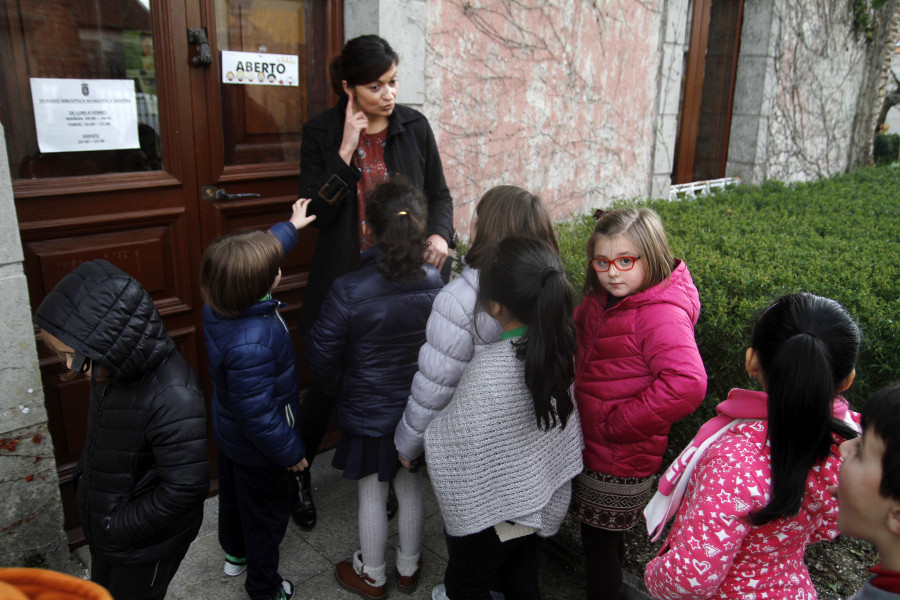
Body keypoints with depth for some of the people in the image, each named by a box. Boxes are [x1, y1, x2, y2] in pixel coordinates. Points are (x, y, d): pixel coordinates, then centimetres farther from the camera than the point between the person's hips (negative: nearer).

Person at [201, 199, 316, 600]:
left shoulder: (220, 303, -17)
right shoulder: (250, 345, -44)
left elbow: (262, 254, 3)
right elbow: (258, 414, -34)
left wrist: (290, 227, 13)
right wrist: (290, 451, -18)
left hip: (229, 432, 9)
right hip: (257, 448, -8)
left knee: (234, 493, 31)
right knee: (267, 513, 17)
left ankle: (235, 553, 58)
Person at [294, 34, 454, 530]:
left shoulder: (414, 126, 3)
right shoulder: (321, 134, -4)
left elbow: (438, 194, 9)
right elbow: (315, 212, -11)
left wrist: (439, 233, -11)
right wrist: (346, 150, -18)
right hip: (344, 279, -2)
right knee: (328, 385, 7)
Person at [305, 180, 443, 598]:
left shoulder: (348, 291, -25)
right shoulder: (437, 284, -15)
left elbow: (321, 352, -13)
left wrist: (338, 388, 6)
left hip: (367, 414, -3)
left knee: (371, 495, 17)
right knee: (411, 487, 22)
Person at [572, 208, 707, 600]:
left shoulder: (662, 314, -27)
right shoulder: (604, 299, 1)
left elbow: (686, 384, -41)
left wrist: (616, 424, -30)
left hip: (619, 462, -8)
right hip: (592, 447, 8)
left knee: (599, 542, 10)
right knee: (604, 537, 28)